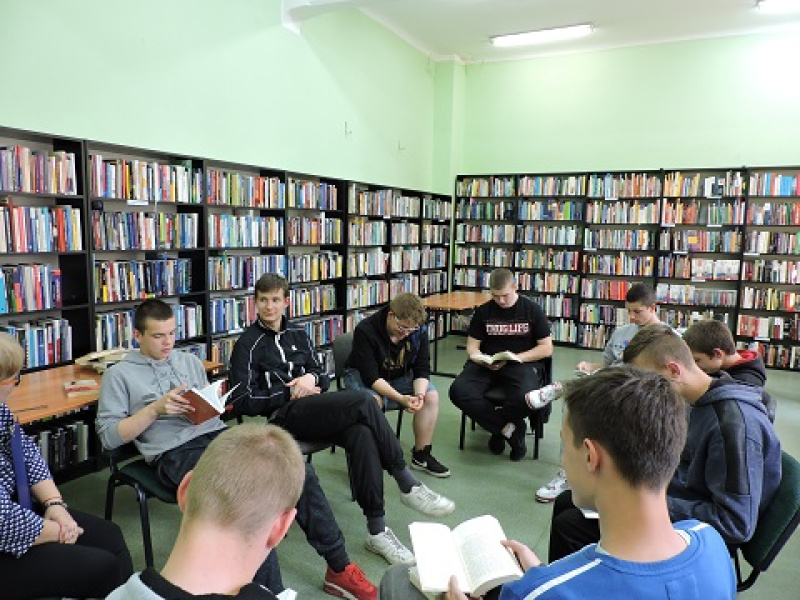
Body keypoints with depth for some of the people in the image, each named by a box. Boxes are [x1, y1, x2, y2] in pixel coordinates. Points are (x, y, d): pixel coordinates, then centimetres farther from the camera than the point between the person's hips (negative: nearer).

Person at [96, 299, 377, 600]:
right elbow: (108, 434, 1)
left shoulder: (189, 360, 22)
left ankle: (339, 568, -4)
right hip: (176, 453, -5)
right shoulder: (119, 375, 8)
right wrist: (156, 409, -11)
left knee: (301, 473, -15)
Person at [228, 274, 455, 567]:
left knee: (361, 433, -30)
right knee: (363, 400, -28)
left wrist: (312, 378, -2)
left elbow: (323, 376, 22)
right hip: (283, 416, -5)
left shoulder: (298, 335, 19)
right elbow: (242, 402, -3)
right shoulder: (247, 344, 4)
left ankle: (376, 531, -24)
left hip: (312, 409, 5)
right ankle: (407, 484, -17)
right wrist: (289, 393, -7)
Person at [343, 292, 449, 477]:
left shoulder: (419, 330, -13)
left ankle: (421, 455, -2)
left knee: (431, 395, -16)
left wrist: (419, 394, -31)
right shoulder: (365, 331, -28)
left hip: (399, 376, 5)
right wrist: (400, 398, -43)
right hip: (362, 376, -5)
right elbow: (371, 377, -31)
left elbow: (422, 369, -10)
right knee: (373, 400, -36)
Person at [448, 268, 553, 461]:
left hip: (520, 364, -2)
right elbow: (472, 346, 10)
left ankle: (493, 422, -2)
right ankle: (508, 428, -12)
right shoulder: (483, 311, 9)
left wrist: (515, 358, -10)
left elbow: (547, 348, 3)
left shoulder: (532, 310, 4)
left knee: (527, 398, -36)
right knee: (458, 391, -28)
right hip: (486, 364, 2)